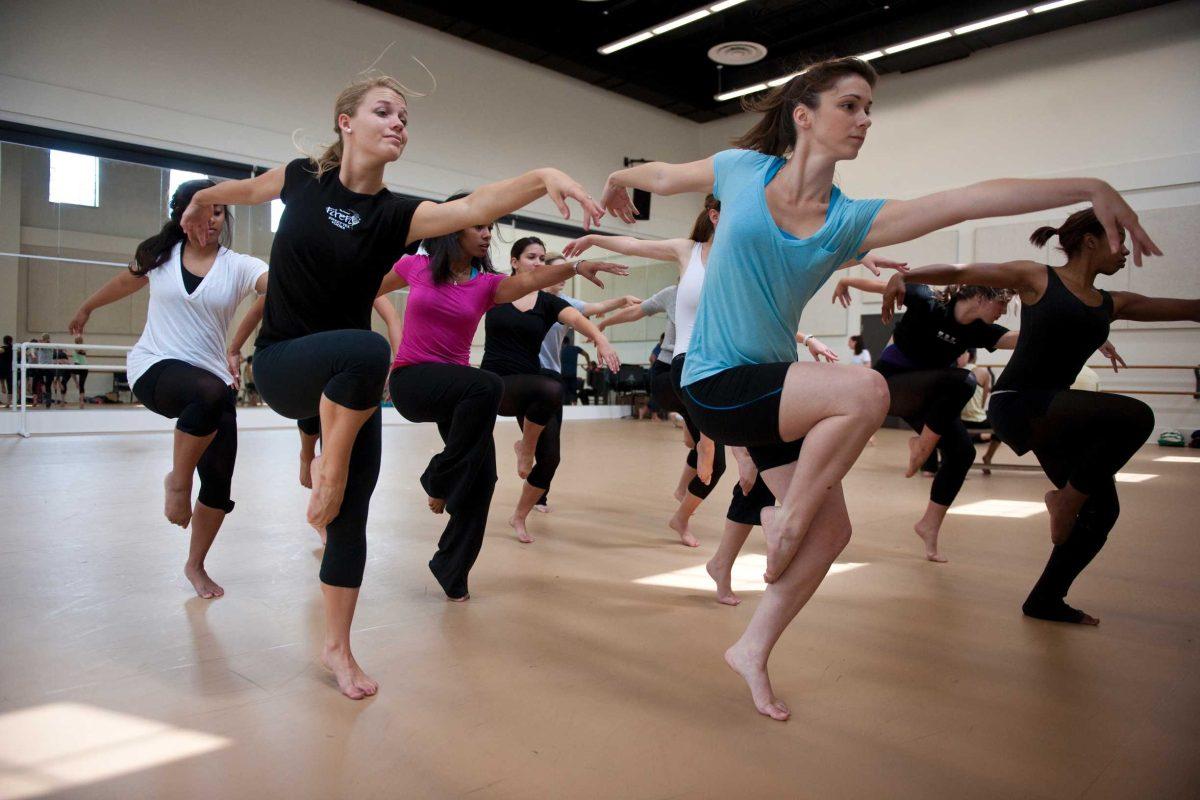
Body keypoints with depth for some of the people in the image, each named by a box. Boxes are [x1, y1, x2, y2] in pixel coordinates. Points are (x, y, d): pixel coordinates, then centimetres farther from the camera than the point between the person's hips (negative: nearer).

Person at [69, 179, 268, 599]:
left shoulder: (238, 266, 1)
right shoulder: (160, 256, 7)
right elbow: (123, 283, 27)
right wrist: (85, 309, 43)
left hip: (213, 379, 2)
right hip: (155, 368, -1)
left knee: (219, 485, -2)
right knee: (211, 393, -39)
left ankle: (195, 565, 23)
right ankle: (177, 481, -15)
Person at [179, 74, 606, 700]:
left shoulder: (397, 215, -7)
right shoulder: (302, 178, -4)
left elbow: (475, 206, -26)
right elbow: (246, 188, 19)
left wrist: (543, 177, -42)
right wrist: (202, 201, 38)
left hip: (348, 384, 2)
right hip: (282, 366, -2)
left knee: (351, 520, 2)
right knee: (367, 350, -37)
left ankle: (337, 647, 21)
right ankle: (327, 468, -13)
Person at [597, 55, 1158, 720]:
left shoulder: (852, 221, -1)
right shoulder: (742, 169, -5)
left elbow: (970, 199, -9)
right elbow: (665, 175, 14)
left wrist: (1090, 188, -13)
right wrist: (618, 179, 31)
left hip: (775, 386, 5)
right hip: (714, 384, -5)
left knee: (831, 529, 2)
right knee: (865, 391, -27)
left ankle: (751, 651, 21)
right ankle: (785, 519, -6)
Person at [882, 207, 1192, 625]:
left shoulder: (1112, 304, 17)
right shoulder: (1035, 278, 0)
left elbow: (1187, 308, 22)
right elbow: (958, 272, -2)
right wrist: (904, 276, -13)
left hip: (1056, 411, 8)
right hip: (1017, 404, -8)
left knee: (1102, 509, 6)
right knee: (1135, 416, -27)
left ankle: (1045, 600, 23)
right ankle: (1066, 498, -6)